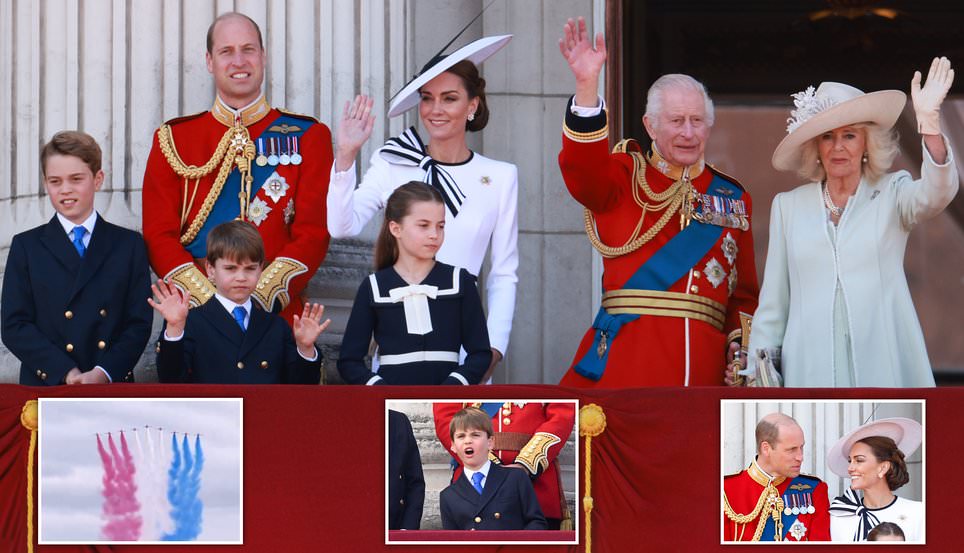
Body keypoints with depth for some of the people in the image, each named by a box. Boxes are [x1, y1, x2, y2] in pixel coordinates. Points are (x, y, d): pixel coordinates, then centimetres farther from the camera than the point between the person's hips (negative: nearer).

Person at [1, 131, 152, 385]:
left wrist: (104, 373, -15)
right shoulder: (26, 247, 8)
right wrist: (66, 373, -14)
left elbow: (139, 324, 3)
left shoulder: (130, 245, 9)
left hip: (113, 385, 1)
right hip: (46, 388, -1)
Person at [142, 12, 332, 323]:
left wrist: (259, 297, -14)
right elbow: (159, 235, 3)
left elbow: (314, 234, 0)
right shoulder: (173, 139, 9)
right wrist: (209, 300, -12)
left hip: (278, 313, -1)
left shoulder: (308, 137, 7)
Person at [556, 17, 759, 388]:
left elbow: (744, 292, 21)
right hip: (627, 356, -3)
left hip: (704, 363, 3)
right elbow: (583, 172, -15)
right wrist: (587, 86, -27)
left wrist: (741, 343, 2)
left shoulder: (732, 198, 19)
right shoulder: (625, 177, 9)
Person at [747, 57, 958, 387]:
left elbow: (935, 194, -15)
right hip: (811, 368, 2)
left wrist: (929, 123, -29)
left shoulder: (892, 194, 8)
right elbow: (773, 302, 15)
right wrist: (759, 369, 9)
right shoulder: (788, 206, 14)